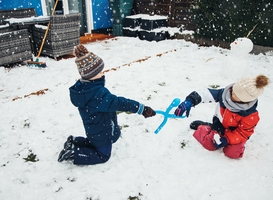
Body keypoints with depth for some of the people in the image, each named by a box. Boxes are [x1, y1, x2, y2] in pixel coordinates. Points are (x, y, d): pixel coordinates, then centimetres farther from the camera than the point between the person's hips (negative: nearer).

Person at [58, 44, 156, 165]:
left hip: (92, 130, 8)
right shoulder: (99, 94, -36)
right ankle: (73, 154, 4)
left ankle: (74, 142, 21)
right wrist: (142, 109, -34)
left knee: (97, 143, 36)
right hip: (102, 133, -8)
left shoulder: (80, 87, -8)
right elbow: (119, 103, -37)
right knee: (103, 155, 14)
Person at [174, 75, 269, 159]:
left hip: (236, 134, -2)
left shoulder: (251, 115, -31)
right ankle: (202, 127, 17)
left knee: (232, 153, -21)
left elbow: (243, 133, -20)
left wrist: (227, 139, -30)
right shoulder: (225, 93, -26)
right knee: (209, 144, -12)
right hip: (220, 126, 2)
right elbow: (207, 94, -26)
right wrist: (190, 101, -40)